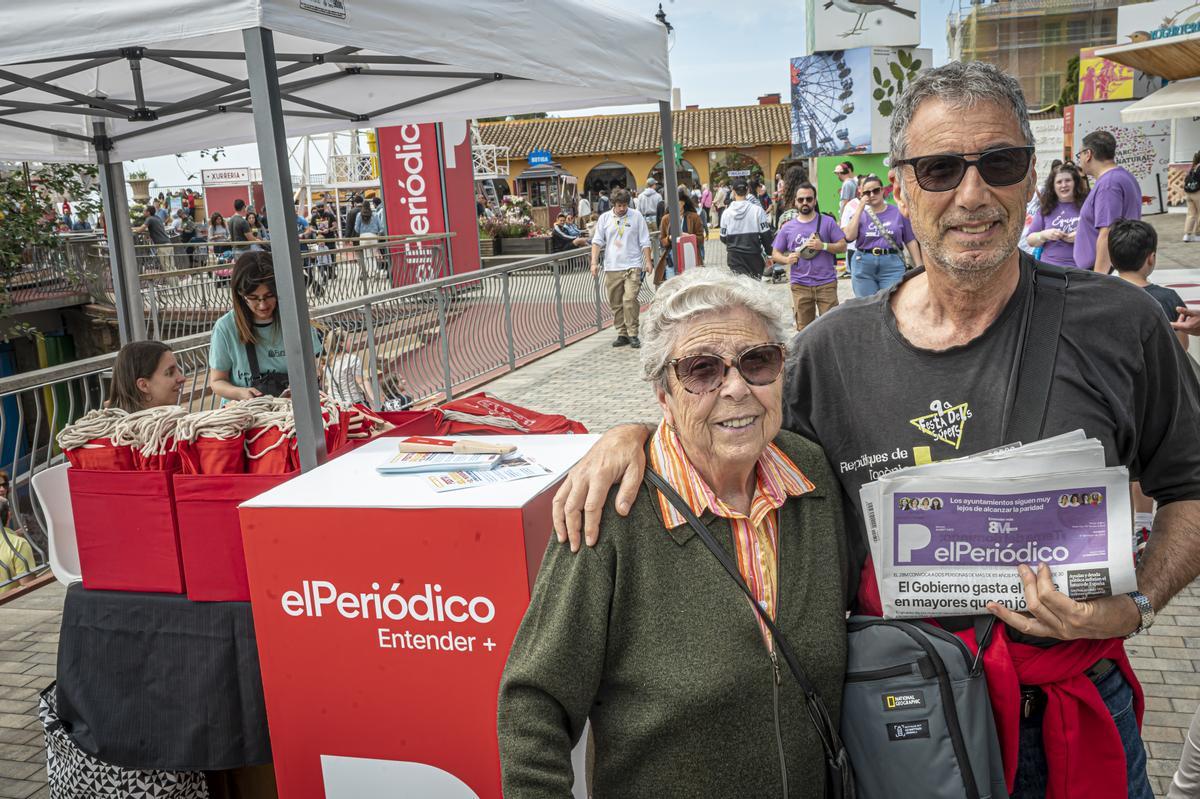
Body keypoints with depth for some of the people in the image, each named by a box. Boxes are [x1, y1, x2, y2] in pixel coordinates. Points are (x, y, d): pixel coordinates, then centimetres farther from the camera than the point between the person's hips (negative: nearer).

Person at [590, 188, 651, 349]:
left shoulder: (636, 216, 4)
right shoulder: (605, 218, 8)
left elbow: (644, 242, 7)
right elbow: (597, 242, 7)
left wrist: (647, 261, 1)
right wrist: (594, 262, -2)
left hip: (632, 266, -3)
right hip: (612, 268, 3)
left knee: (630, 300, -15)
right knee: (615, 304, 6)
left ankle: (633, 334, -7)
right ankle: (622, 334, 15)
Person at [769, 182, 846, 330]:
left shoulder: (827, 222, 5)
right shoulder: (787, 227, 10)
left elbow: (842, 246, 4)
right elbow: (775, 254, 12)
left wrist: (823, 246, -13)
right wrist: (786, 259, -10)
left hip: (826, 283, -2)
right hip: (800, 285, 2)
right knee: (804, 329, 7)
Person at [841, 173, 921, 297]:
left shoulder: (898, 212, 4)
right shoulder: (861, 214, 8)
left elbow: (911, 241, 6)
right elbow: (849, 236, -10)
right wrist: (860, 208, -8)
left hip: (892, 264, -1)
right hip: (863, 265, 1)